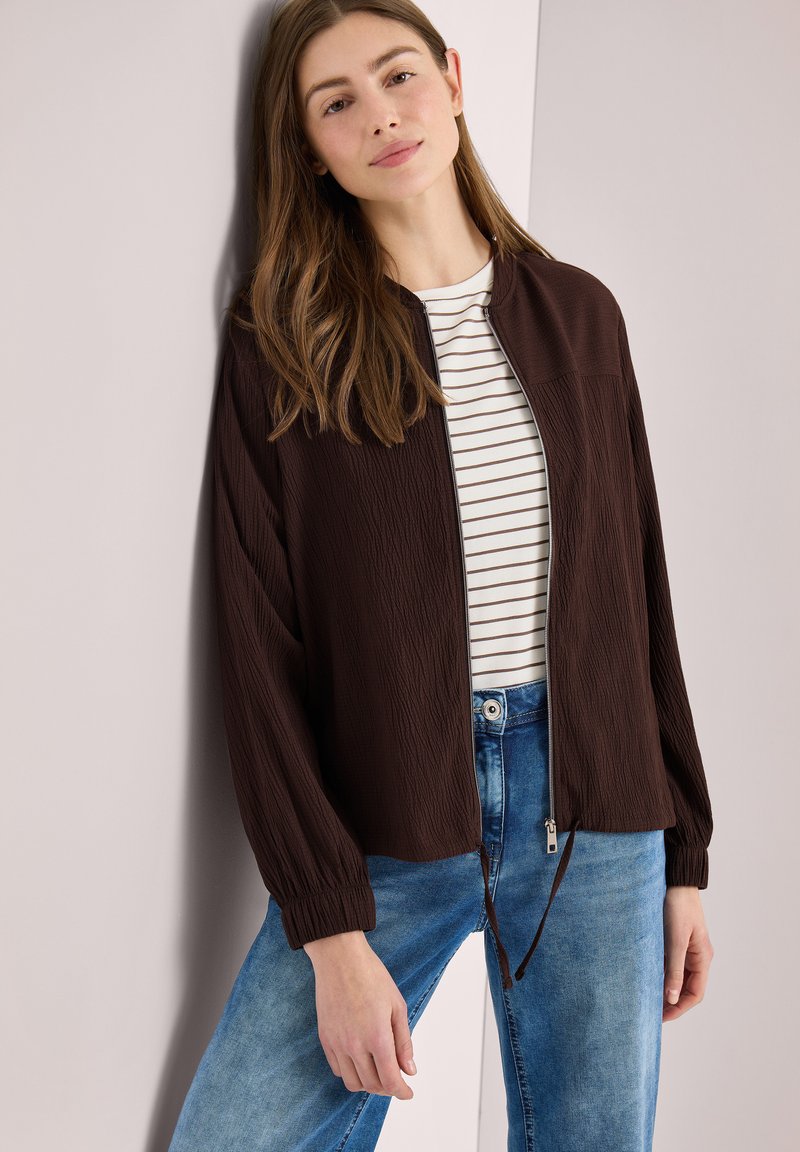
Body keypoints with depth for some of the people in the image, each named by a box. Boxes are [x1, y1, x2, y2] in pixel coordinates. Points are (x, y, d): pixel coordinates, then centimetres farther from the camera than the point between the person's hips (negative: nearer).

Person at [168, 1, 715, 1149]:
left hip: (597, 813, 2)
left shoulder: (578, 312, 7)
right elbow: (260, 646, -6)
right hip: (382, 828, -2)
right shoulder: (279, 341, -2)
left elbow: (638, 583, 9)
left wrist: (684, 857, 7)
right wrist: (332, 926, -12)